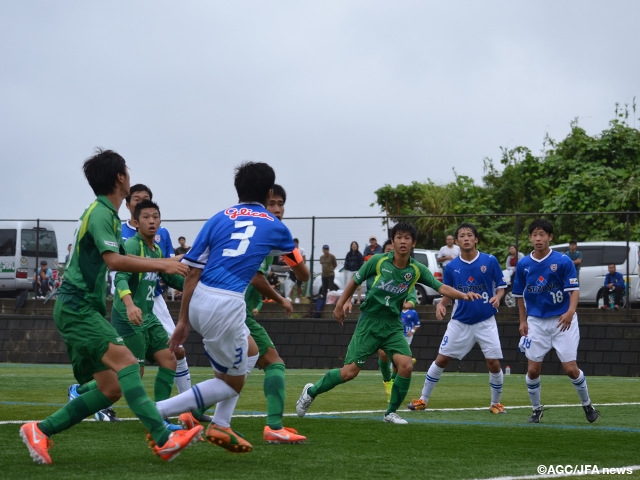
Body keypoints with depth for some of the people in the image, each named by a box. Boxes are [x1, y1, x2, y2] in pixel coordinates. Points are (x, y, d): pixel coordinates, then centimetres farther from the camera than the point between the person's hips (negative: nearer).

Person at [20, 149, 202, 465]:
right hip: (76, 306, -10)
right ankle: (163, 440, -35)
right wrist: (161, 265, -23)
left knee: (111, 388, 4)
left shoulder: (104, 213, 17)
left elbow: (114, 259, 30)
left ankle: (40, 431, 8)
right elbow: (114, 261, -25)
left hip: (87, 308, 10)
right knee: (125, 361, -24)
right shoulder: (100, 213, -12)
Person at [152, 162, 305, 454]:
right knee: (232, 383, 12)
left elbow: (192, 272, 7)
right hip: (227, 306, -5)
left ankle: (220, 426, 24)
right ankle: (157, 411, -2)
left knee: (250, 353, 28)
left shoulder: (218, 219, 13)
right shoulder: (274, 227, 10)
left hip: (199, 300, 5)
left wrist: (184, 320, 12)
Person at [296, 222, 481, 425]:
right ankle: (312, 391, 16)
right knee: (350, 371, -8)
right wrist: (340, 305, 8)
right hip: (369, 321, -3)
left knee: (406, 365, -18)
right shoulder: (378, 261, -8)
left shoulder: (417, 270, -3)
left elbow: (441, 287, -9)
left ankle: (391, 412, 2)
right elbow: (355, 281, 4)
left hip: (393, 325, 3)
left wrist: (463, 295, -25)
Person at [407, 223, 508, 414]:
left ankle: (496, 403, 16)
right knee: (441, 360, 2)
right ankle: (423, 400, 14)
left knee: (494, 363, -5)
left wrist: (497, 297, -21)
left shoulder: (490, 261, -7)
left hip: (485, 322, -2)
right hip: (460, 322, 2)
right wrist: (441, 304, -14)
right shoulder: (451, 267, -2)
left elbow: (501, 287, 0)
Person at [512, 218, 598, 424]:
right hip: (536, 322, 3)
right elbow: (520, 295, 13)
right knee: (533, 369, 0)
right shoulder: (523, 264, 1)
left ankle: (587, 405, 19)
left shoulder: (563, 261, -10)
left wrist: (570, 311, -29)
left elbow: (574, 290, -12)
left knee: (570, 368, -5)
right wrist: (523, 321, 10)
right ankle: (536, 410, 20)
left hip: (562, 321, -3)